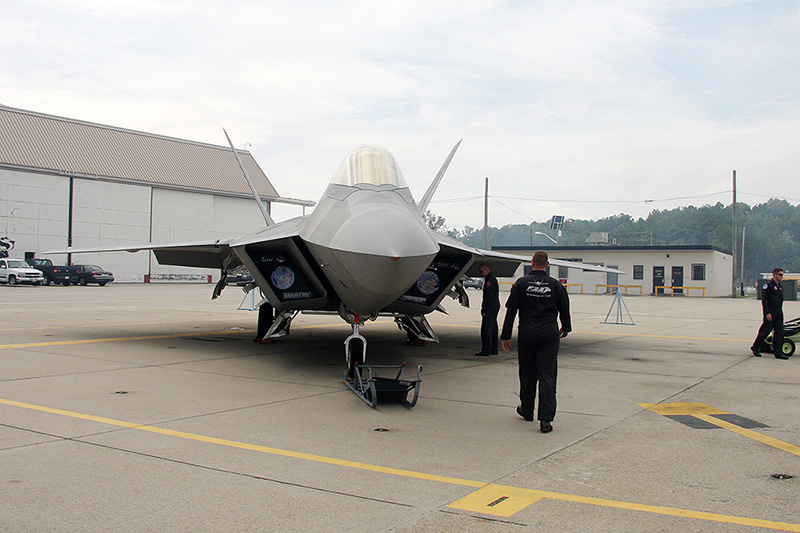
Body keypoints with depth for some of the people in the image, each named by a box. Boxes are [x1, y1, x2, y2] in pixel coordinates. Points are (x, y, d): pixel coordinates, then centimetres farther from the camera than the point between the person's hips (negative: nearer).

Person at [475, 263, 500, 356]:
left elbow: (488, 296, -21)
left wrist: (483, 310, -20)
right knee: (493, 328, 14)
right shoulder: (493, 278, 18)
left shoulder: (490, 279, -15)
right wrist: (484, 308, 20)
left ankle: (486, 351, -10)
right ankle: (493, 350, 20)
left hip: (490, 308, -11)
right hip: (495, 307, 11)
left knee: (486, 329, -10)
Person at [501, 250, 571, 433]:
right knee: (547, 374, -1)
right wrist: (565, 328, 29)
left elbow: (511, 312, -3)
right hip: (550, 332, 0)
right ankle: (546, 419, -8)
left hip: (527, 332, 0)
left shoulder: (521, 283, -2)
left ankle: (527, 411, 30)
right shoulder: (556, 285, 0)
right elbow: (564, 311, 9)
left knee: (527, 373, 14)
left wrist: (506, 336, 3)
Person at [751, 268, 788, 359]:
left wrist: (780, 312, 15)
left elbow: (780, 300, 21)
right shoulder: (768, 285, -10)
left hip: (779, 314, 7)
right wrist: (767, 313, -20)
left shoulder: (780, 287, 15)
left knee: (779, 333, 3)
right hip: (770, 314, -7)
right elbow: (764, 300, -15)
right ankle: (755, 348, 16)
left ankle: (778, 352, 6)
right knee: (764, 332, 0)